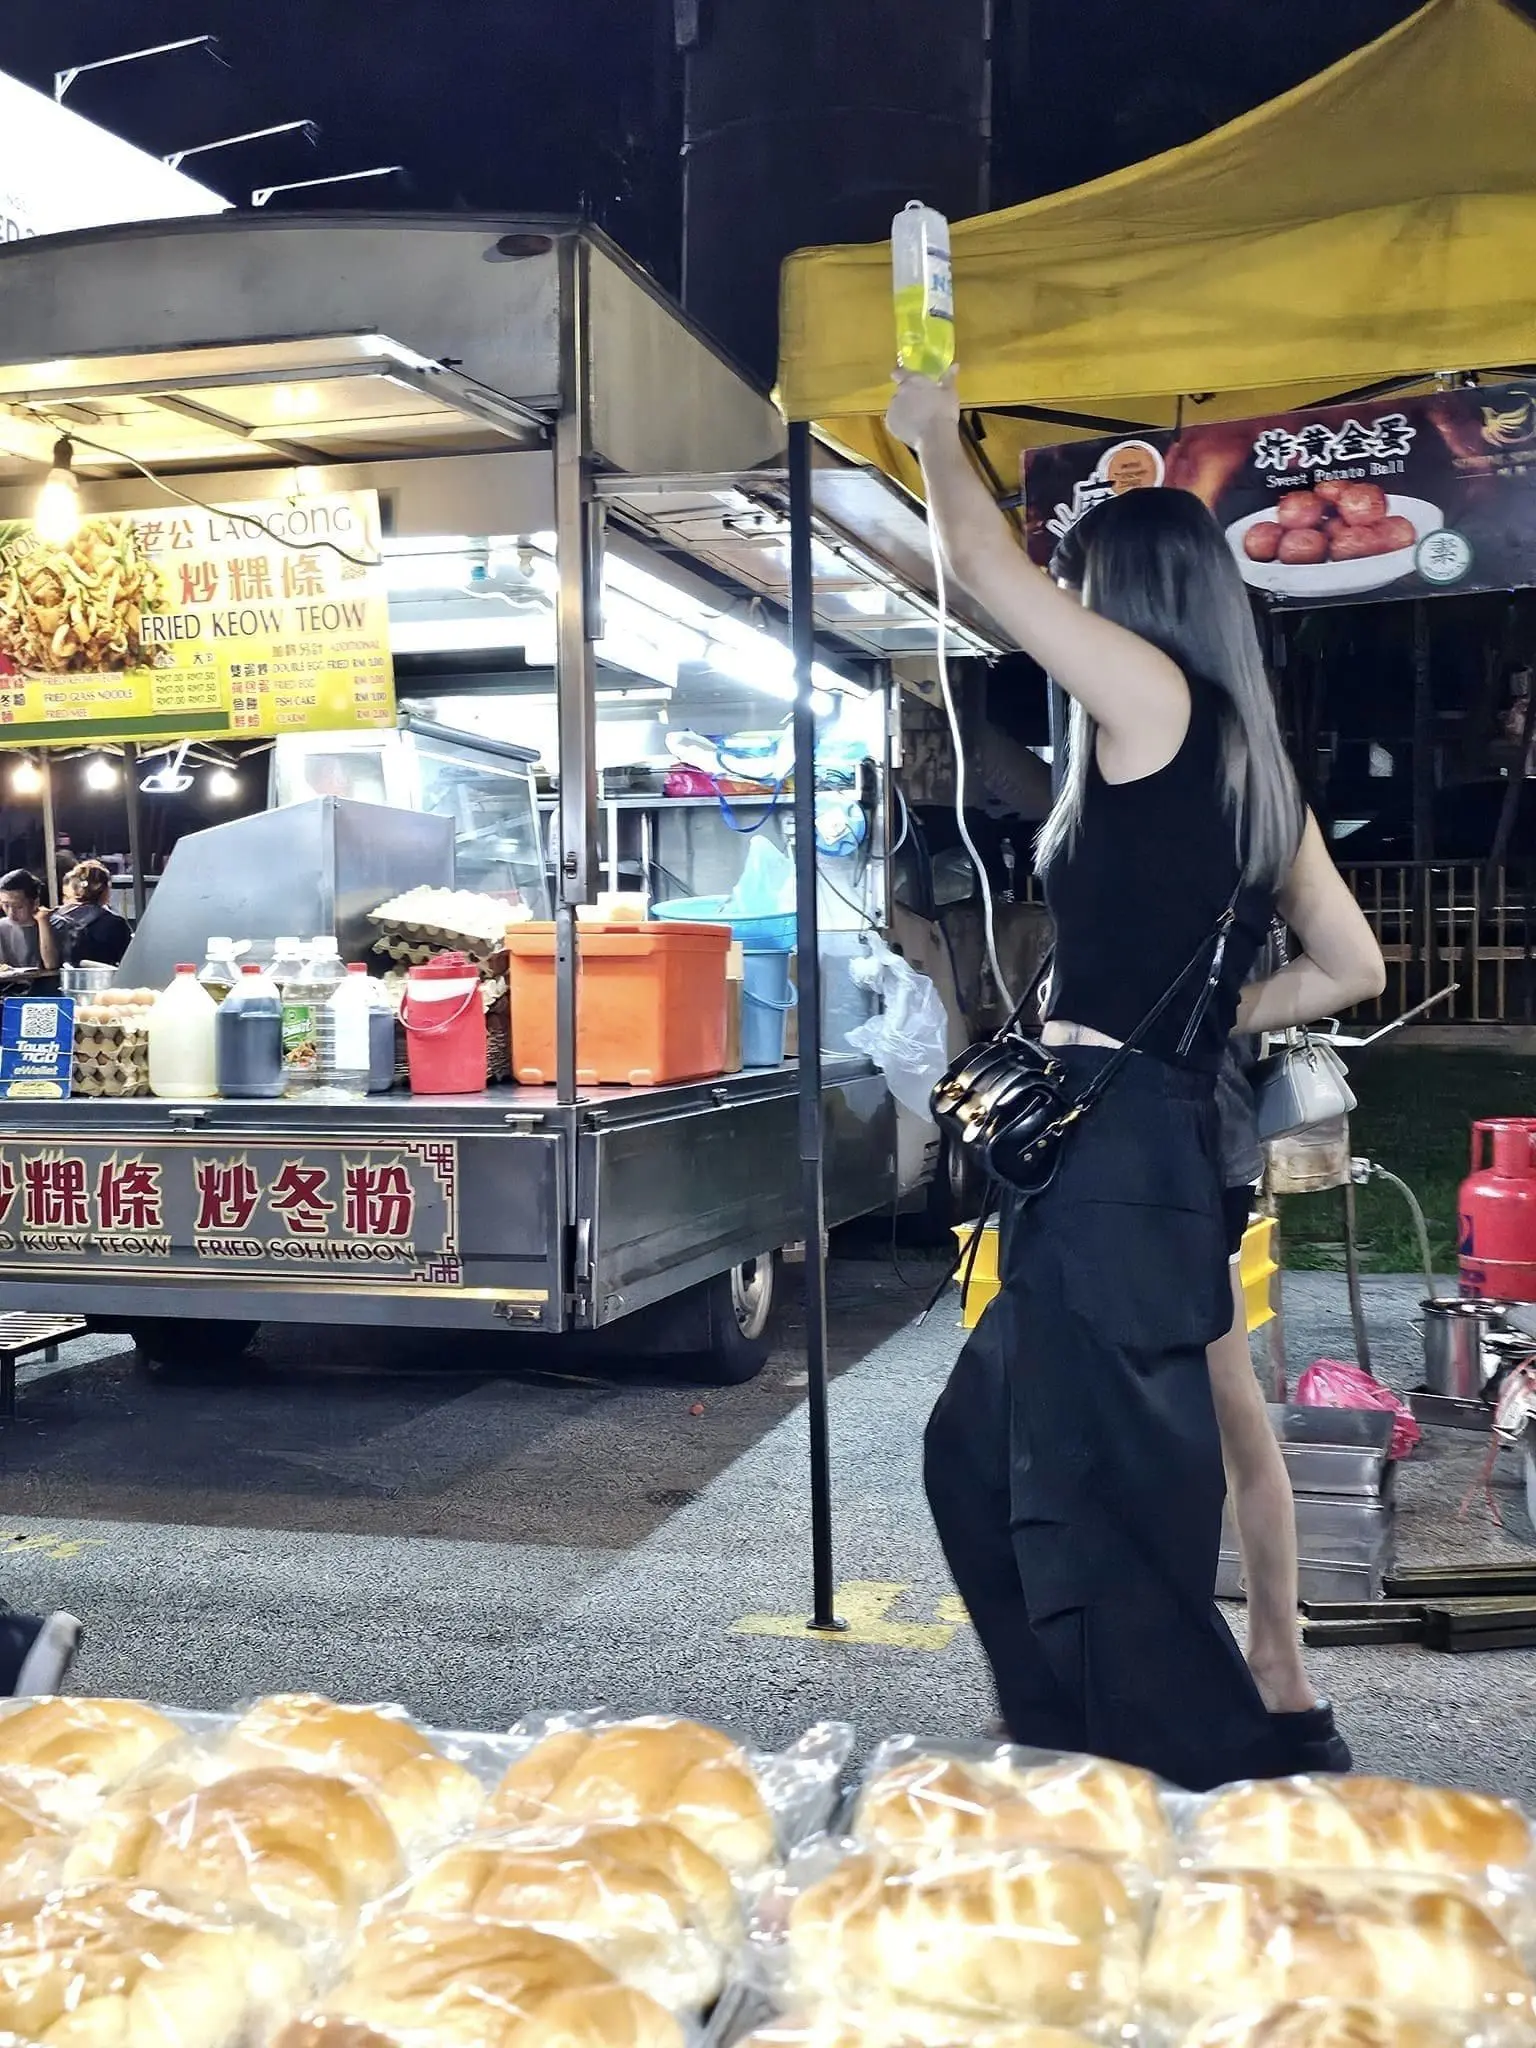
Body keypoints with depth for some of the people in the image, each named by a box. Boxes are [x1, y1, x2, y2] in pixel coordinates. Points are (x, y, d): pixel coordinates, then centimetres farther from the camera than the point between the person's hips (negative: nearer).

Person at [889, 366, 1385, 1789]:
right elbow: (1351, 968, 21)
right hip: (1170, 1141, 9)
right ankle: (1076, 1744, 28)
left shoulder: (1154, 697, -7)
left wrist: (932, 435, 17)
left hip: (1108, 1146, -9)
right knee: (978, 1455, 19)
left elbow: (984, 562, -1)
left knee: (1107, 1503, -4)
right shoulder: (1254, 763, 15)